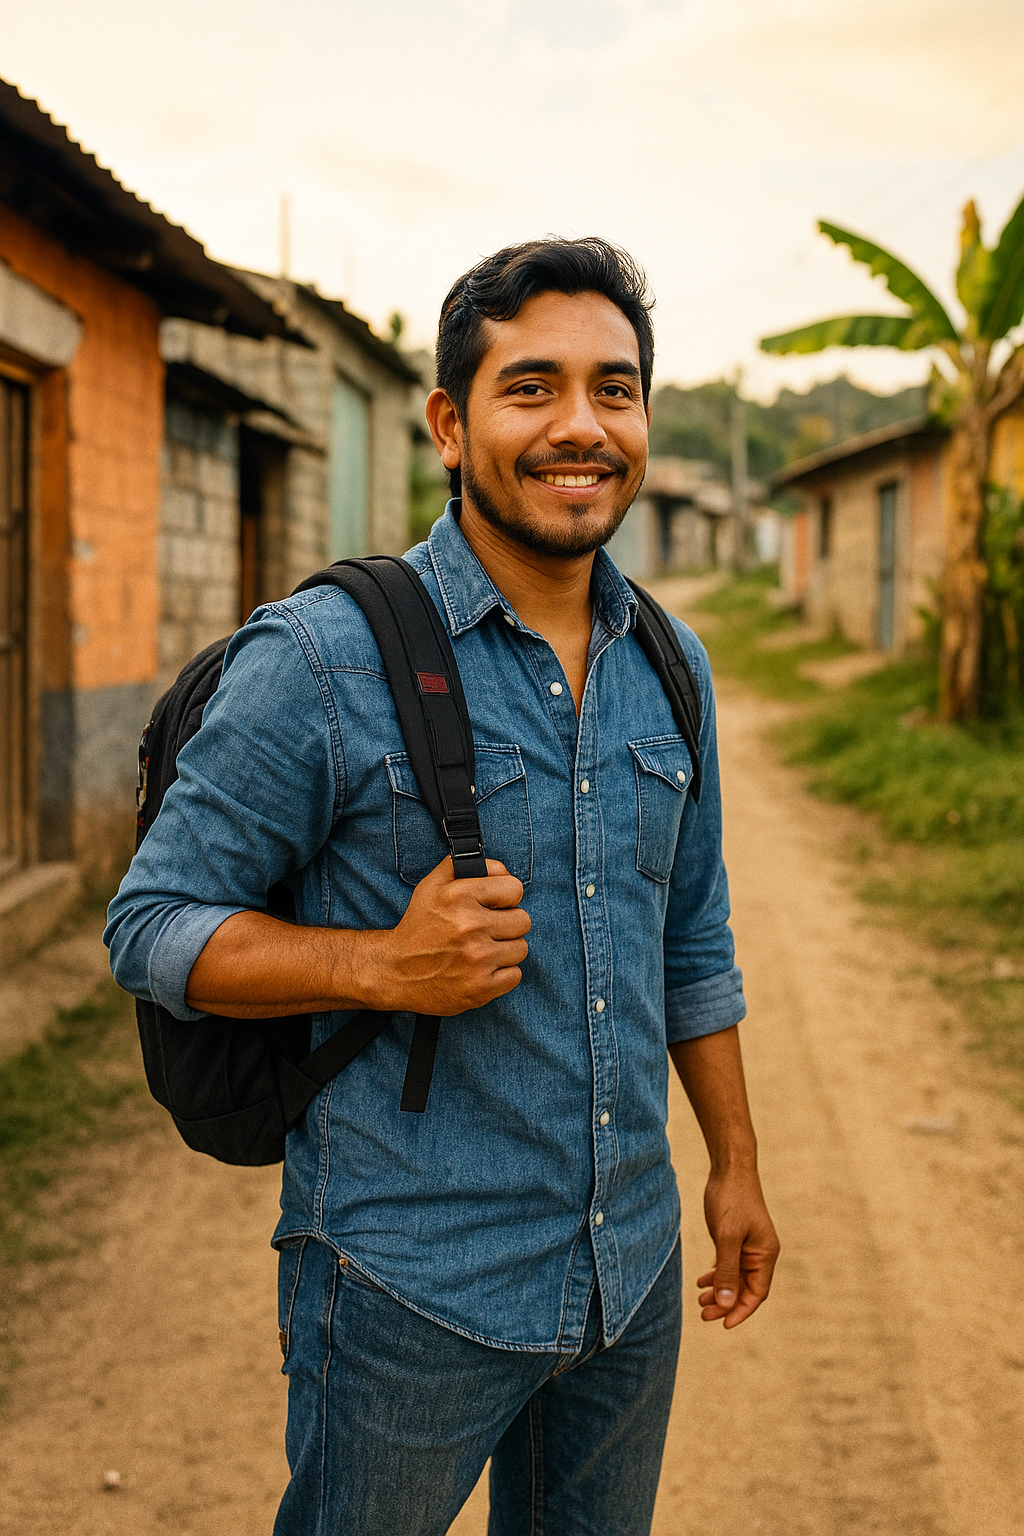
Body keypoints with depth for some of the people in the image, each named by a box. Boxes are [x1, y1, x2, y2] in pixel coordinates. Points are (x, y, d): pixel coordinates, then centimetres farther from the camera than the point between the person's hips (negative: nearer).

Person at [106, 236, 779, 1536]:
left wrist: (734, 1162, 15)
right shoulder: (323, 656, -15)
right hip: (410, 1285, -5)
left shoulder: (669, 663, 4)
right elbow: (153, 925, -11)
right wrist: (381, 965, -25)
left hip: (632, 1272, 6)